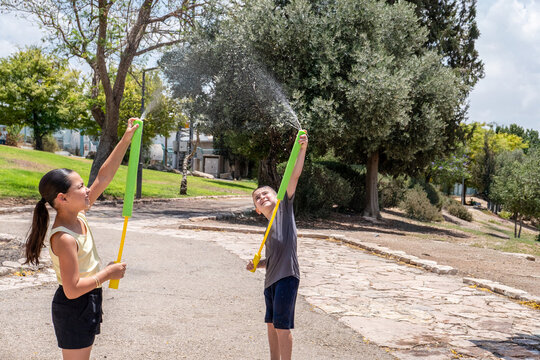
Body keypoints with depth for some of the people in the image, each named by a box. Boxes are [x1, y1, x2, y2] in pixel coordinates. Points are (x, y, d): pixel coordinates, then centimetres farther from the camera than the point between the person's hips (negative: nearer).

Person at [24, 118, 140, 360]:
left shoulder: (78, 216, -2)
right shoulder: (63, 238, -27)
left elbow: (104, 177, 0)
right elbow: (72, 289, -28)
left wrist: (126, 139, -2)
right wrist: (108, 274, -18)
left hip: (89, 302, 9)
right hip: (73, 307, -9)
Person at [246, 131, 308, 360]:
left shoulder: (285, 207, 2)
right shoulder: (269, 228, 19)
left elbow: (294, 176, -9)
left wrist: (302, 149, -17)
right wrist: (256, 264, 7)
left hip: (286, 276, -8)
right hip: (272, 278, 8)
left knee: (282, 325, -5)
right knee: (271, 323, 17)